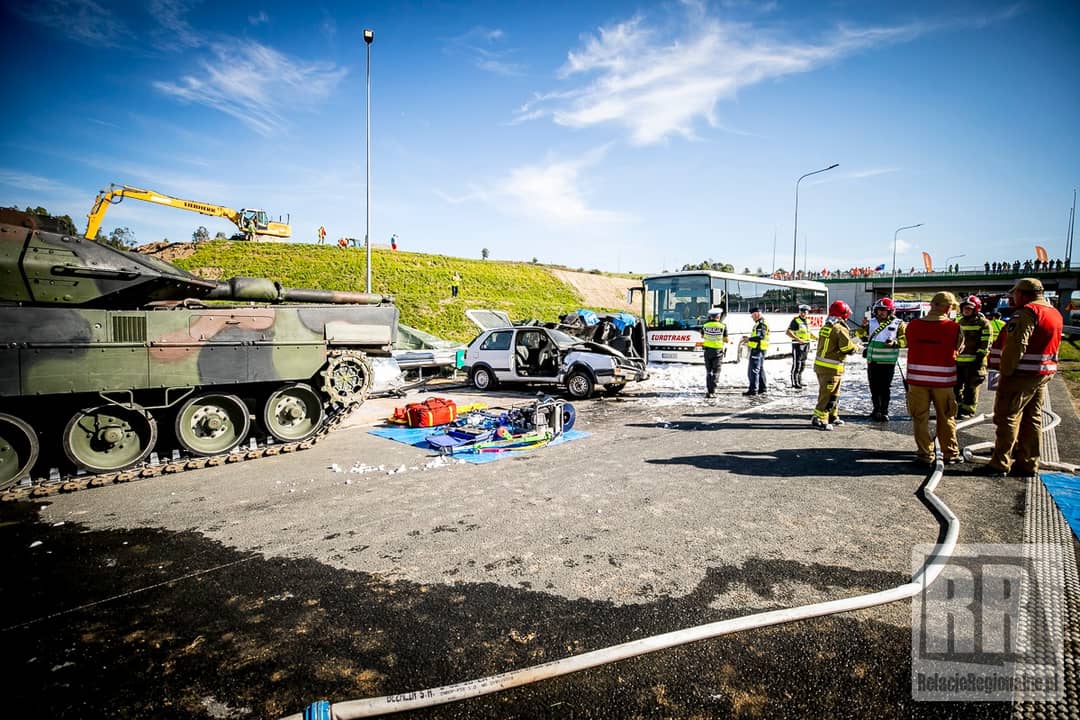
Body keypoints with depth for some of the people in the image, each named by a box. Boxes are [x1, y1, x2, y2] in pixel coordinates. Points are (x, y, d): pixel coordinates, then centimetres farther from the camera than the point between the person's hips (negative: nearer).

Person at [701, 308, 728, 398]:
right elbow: (726, 339, -5)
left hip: (707, 350, 3)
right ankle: (712, 391, -2)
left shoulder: (705, 325, 1)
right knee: (715, 372, 4)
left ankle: (708, 391, 10)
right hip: (717, 351, -3)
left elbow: (702, 337, 15)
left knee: (708, 371, 12)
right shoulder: (723, 326, -9)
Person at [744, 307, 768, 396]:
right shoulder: (759, 323, 16)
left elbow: (760, 337, -24)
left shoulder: (761, 324, -16)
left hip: (757, 349, -11)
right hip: (759, 349, 11)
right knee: (760, 370, 16)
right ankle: (762, 388, 23)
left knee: (753, 370, -8)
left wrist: (749, 339, -16)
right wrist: (749, 339, 14)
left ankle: (753, 389, -6)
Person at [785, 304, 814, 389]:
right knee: (796, 364, -7)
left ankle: (799, 381, 24)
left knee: (803, 364, 13)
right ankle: (794, 383, -1)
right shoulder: (795, 320, -11)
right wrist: (798, 339, -29)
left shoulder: (807, 321, 13)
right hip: (797, 345, -8)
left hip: (806, 345, 8)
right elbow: (788, 332, -21)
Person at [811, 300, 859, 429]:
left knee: (834, 393, 21)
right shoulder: (840, 329, -15)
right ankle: (819, 419, -6)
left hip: (820, 364, 9)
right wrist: (856, 347, 3)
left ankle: (832, 417, 30)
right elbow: (848, 348, -18)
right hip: (831, 368, -9)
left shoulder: (825, 327, 11)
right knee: (827, 394, -5)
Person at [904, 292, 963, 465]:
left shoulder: (913, 325, -5)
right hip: (943, 380, -1)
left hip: (917, 379, 1)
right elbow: (958, 347, 5)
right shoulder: (953, 327, -9)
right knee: (946, 419, 13)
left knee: (920, 418, 9)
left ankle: (925, 453, 13)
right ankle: (950, 454, 22)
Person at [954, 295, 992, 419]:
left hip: (974, 361, -7)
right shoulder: (961, 322, 16)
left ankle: (968, 410, 7)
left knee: (970, 387, 0)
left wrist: (979, 359, -17)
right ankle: (956, 407, 22)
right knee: (956, 385, 11)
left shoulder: (983, 323, -6)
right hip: (959, 360, 7)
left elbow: (985, 344, -11)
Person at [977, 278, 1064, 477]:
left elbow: (1016, 346, -21)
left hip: (1022, 374, -9)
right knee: (1032, 419, 13)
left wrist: (1005, 372, -15)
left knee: (1006, 418, -5)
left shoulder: (1026, 312, -14)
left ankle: (1000, 464, -3)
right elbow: (1051, 345, 21)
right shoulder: (1054, 313, 16)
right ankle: (1028, 464, 20)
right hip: (1044, 374, 9)